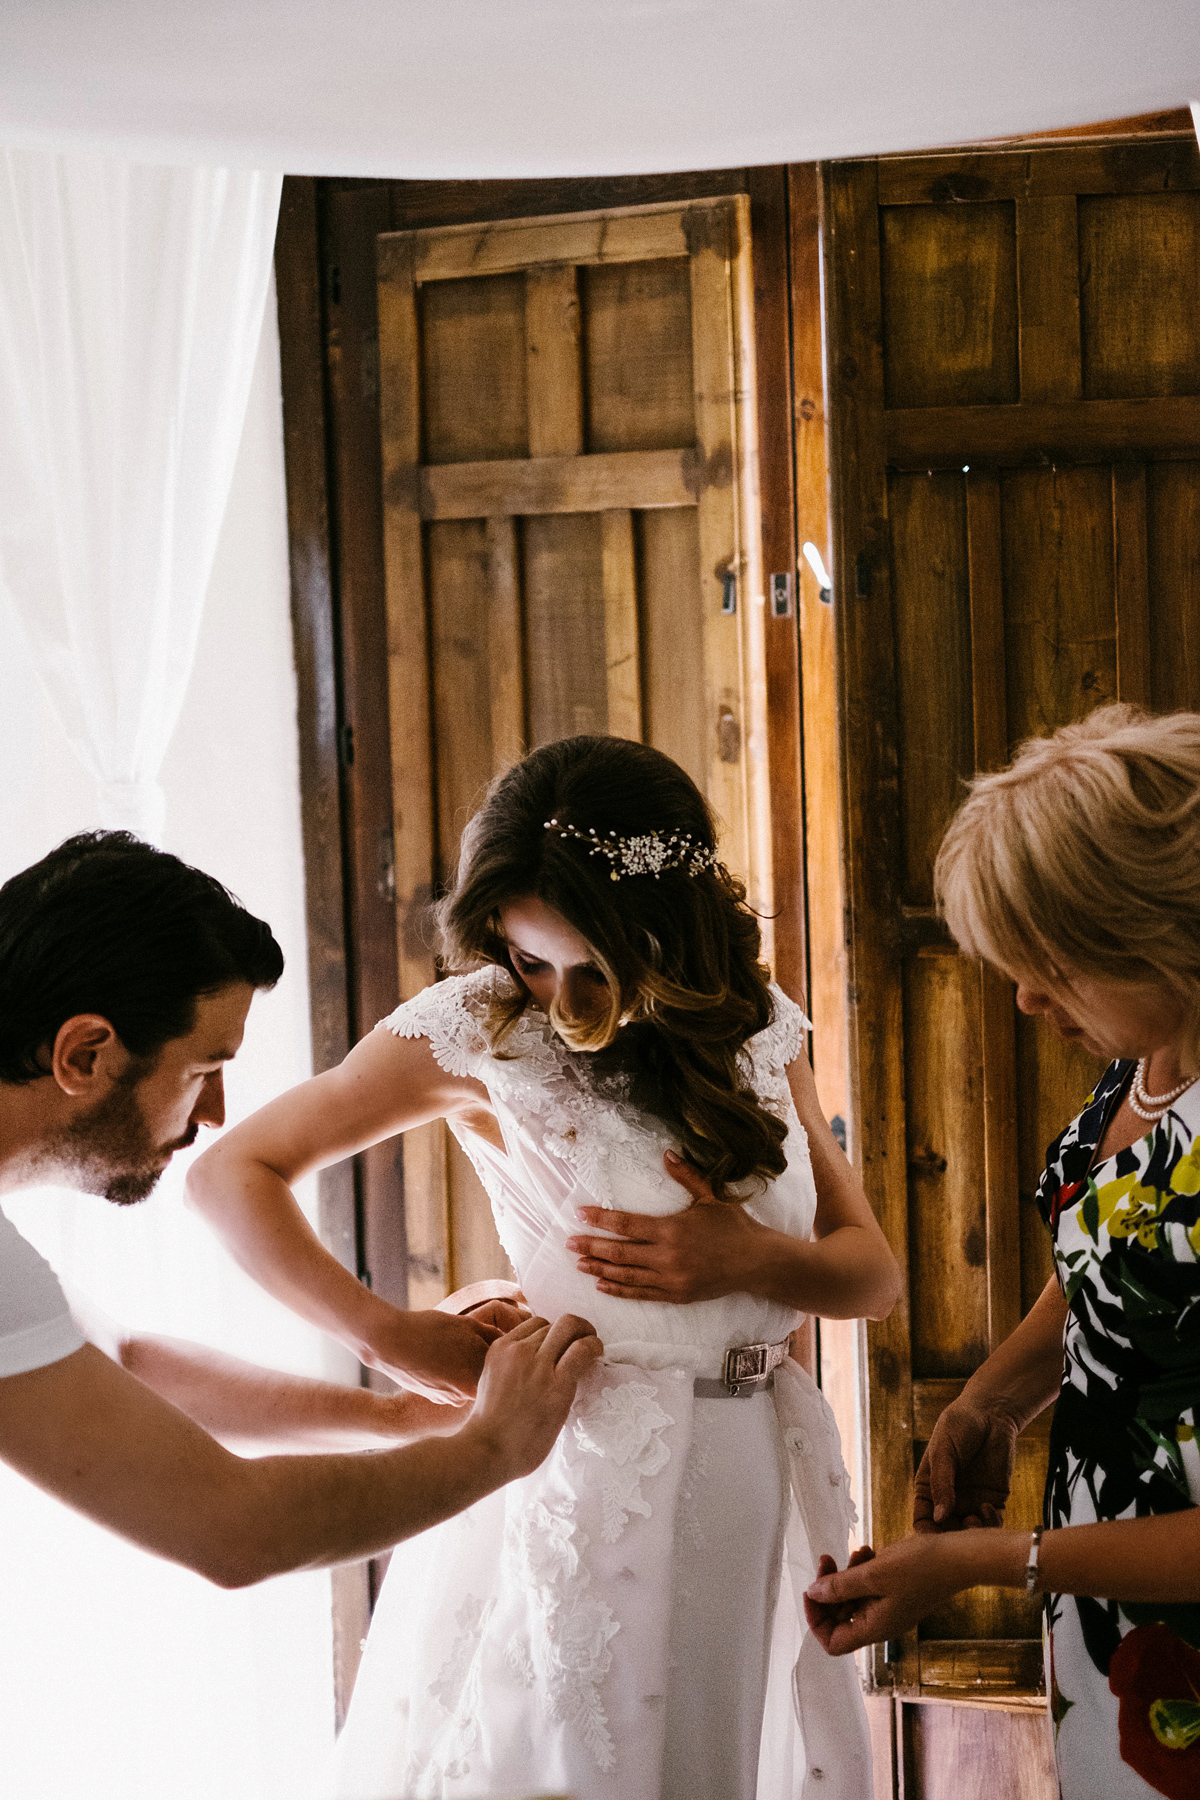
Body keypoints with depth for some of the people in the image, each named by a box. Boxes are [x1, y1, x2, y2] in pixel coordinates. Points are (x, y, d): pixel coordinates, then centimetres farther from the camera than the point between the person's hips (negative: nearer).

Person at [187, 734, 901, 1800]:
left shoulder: (758, 1028, 3)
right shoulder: (475, 1029, -9)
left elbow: (874, 1272, 7)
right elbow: (232, 1173, -6)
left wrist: (754, 1260, -14)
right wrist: (396, 1339, -12)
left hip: (761, 1472, 4)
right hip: (580, 1477, -4)